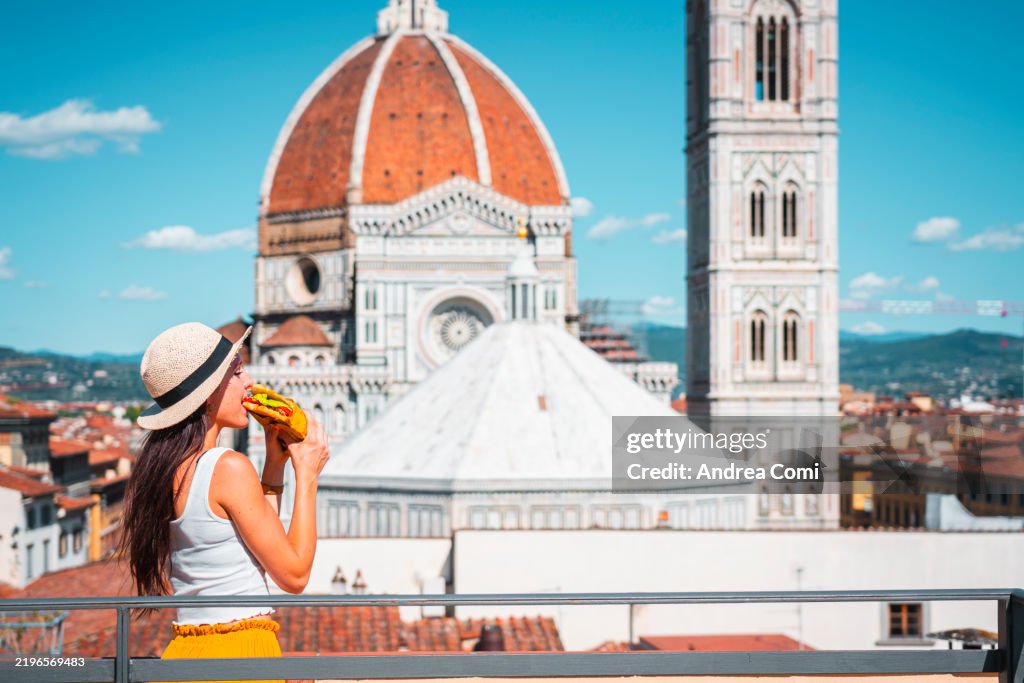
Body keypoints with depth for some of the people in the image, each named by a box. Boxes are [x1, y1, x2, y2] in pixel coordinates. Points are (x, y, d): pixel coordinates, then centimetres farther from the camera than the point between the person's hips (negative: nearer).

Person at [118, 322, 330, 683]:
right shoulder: (229, 468, -15)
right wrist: (307, 476, -2)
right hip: (240, 652, -8)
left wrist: (275, 464, 16)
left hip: (183, 652, 9)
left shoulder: (161, 470, 9)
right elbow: (294, 574, -9)